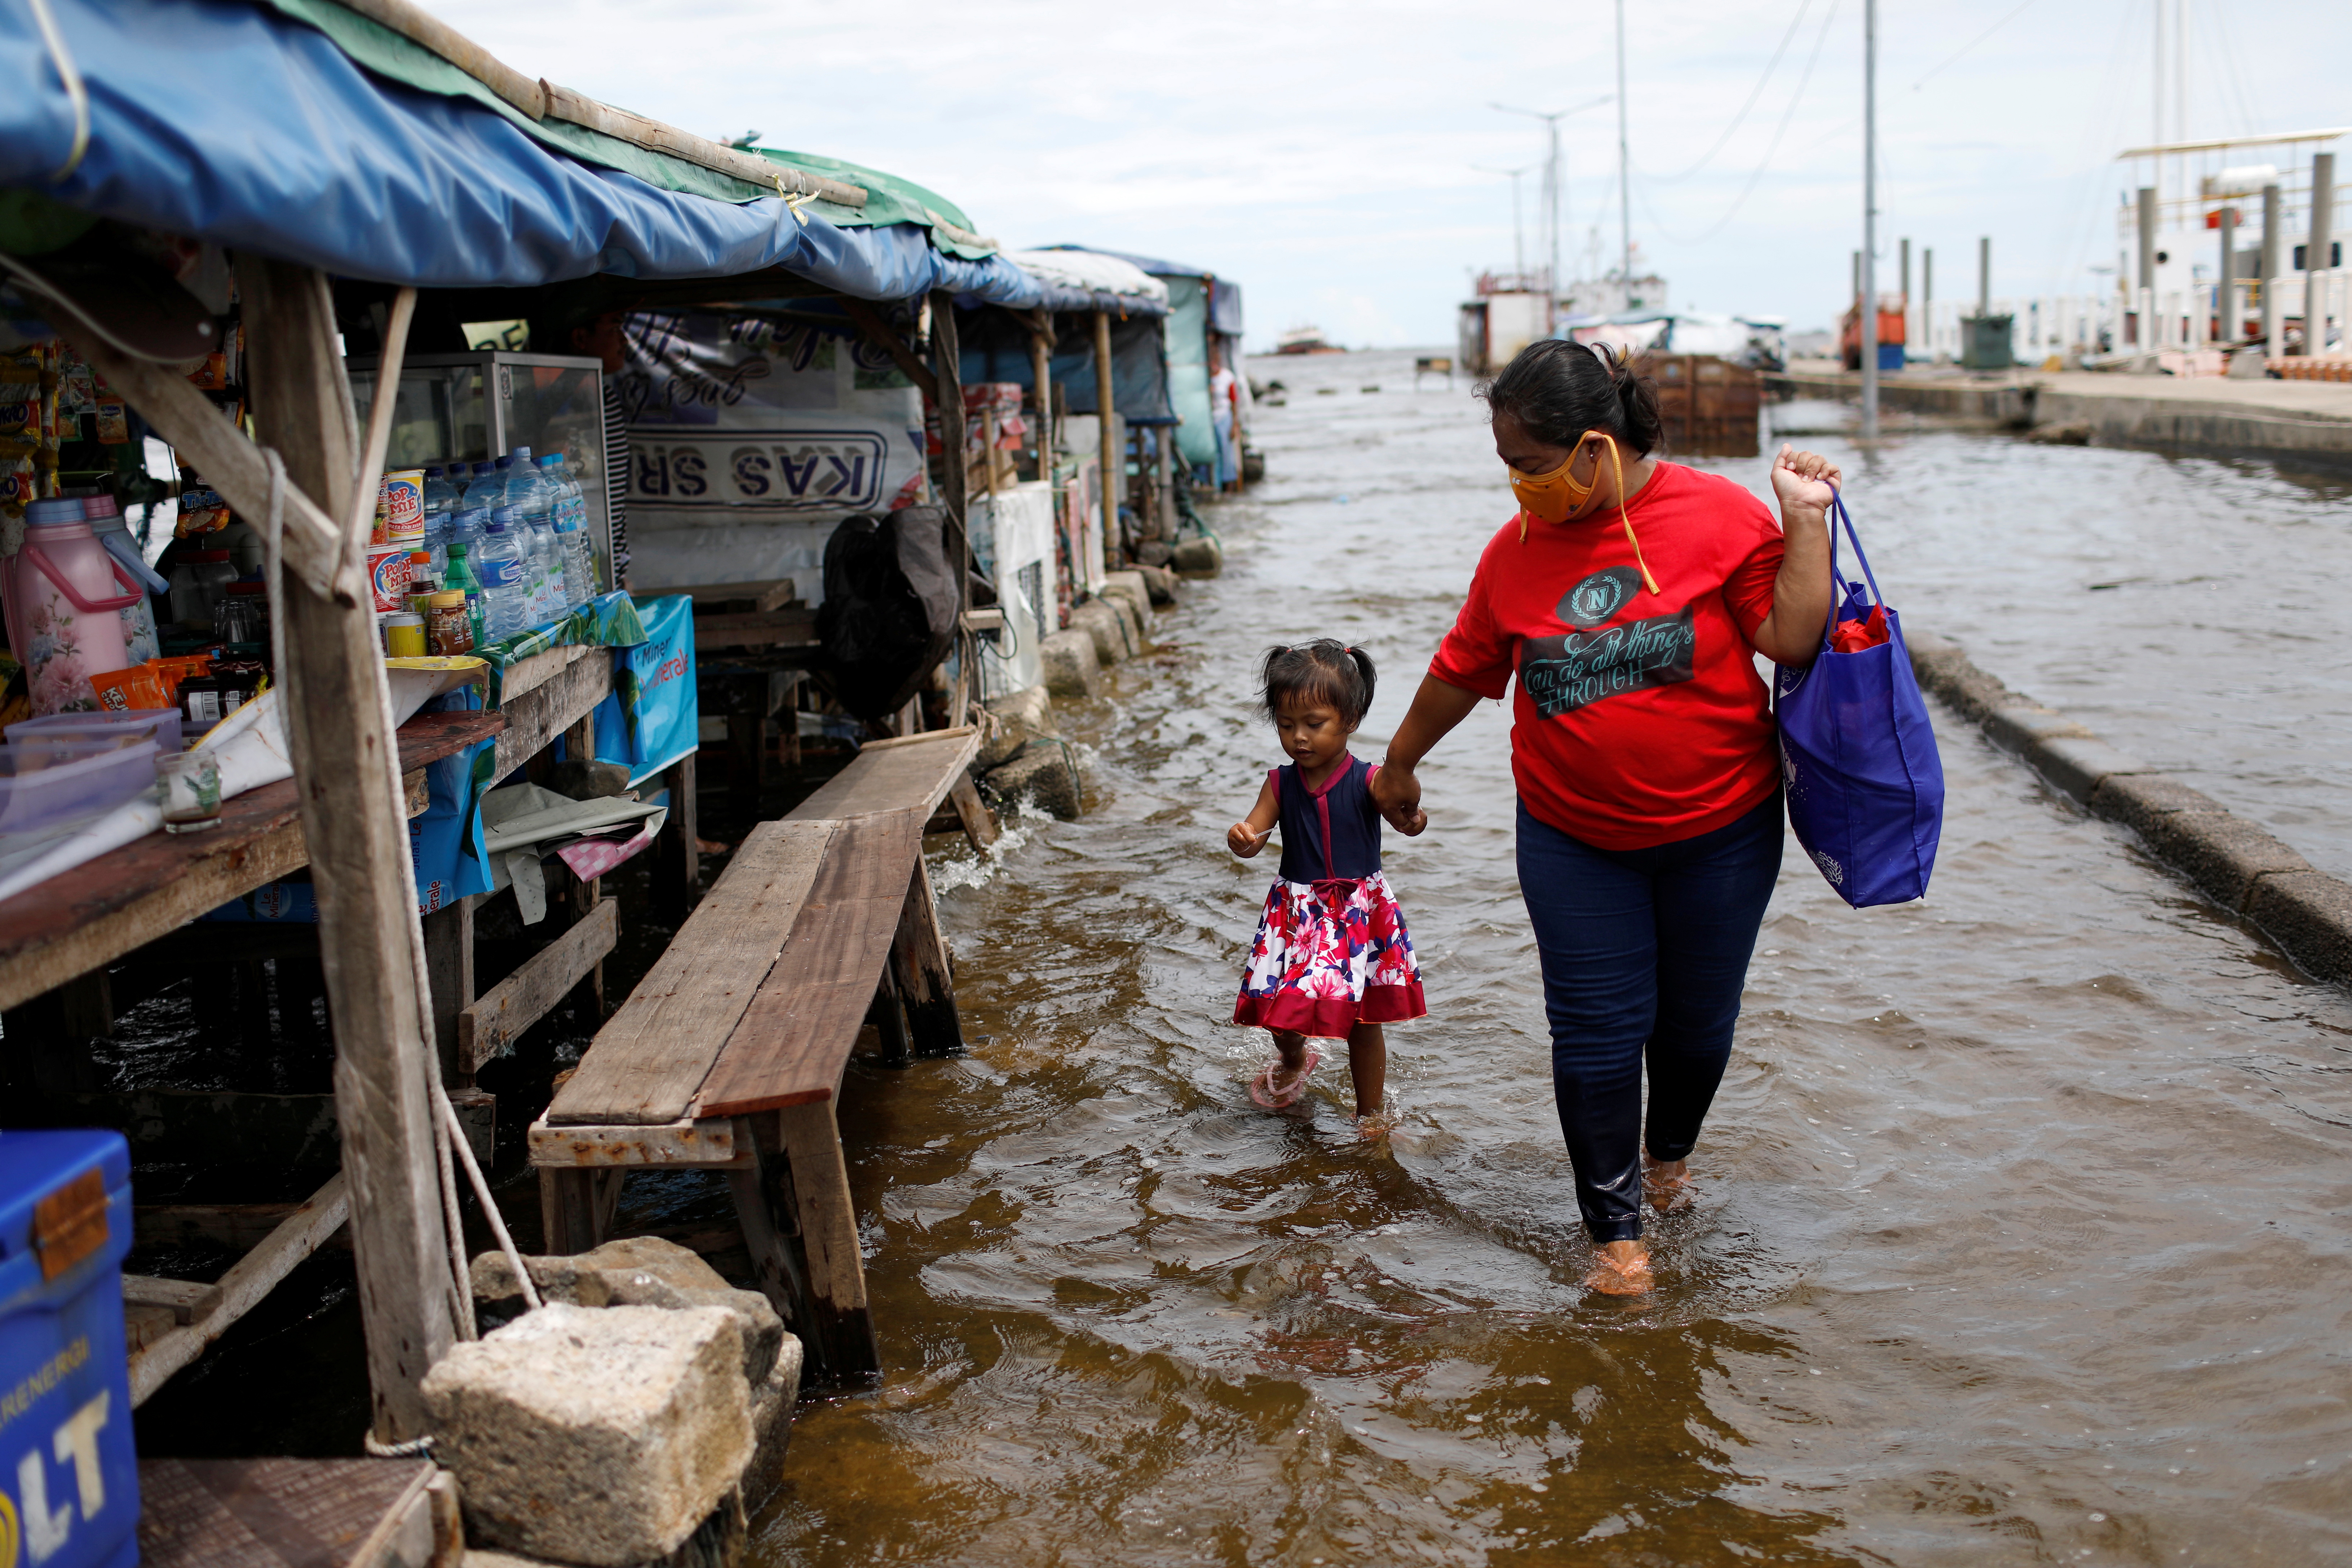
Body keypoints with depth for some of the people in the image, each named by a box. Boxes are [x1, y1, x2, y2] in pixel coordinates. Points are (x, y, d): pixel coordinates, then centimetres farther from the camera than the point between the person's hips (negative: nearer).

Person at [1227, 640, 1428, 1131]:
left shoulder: (1368, 781, -12)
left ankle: (1371, 1111, 27)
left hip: (1360, 912, -3)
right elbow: (1254, 837, -4)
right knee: (1283, 1005, 10)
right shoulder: (1281, 784, -3)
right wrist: (1241, 839, -28)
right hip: (1296, 914, 3)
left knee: (1363, 1021, 6)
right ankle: (1293, 1059, 46)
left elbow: (1403, 813, -26)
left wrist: (1411, 817, -50)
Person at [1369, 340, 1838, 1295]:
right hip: (1574, 840, 1)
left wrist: (1806, 524, -18)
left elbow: (1794, 643, -10)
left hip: (1720, 830, -1)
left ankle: (1669, 1152, 44)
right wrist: (1400, 762, 22)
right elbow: (1463, 668, 11)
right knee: (1598, 1033, -1)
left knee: (1697, 1020, 13)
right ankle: (1614, 1232, 15)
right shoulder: (1518, 548, -2)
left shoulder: (1722, 517, -9)